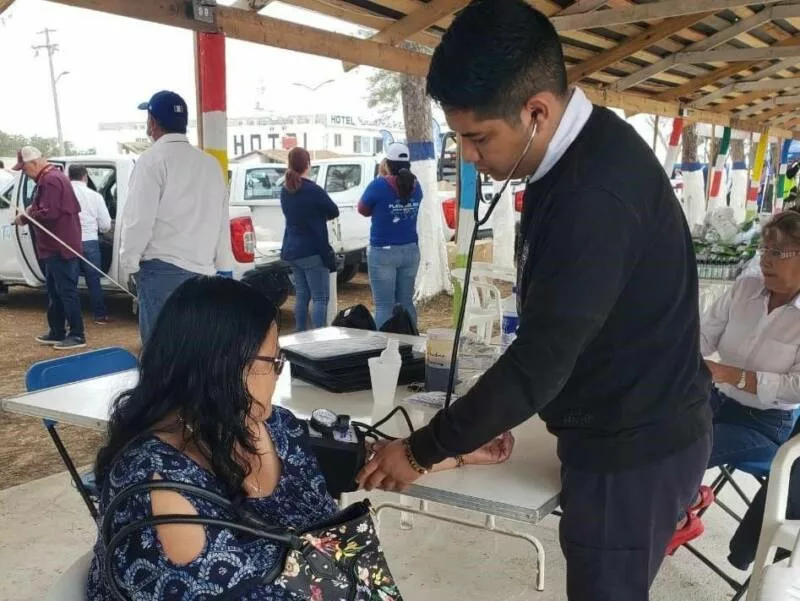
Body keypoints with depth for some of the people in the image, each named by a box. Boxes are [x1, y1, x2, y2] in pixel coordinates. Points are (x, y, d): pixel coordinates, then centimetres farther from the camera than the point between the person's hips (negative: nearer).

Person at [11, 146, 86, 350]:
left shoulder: (50, 180, -17)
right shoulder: (52, 177, 17)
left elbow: (49, 213, -24)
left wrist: (25, 218, -9)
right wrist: (33, 208, 9)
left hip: (60, 247, -11)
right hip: (57, 246, 11)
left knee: (66, 291, -6)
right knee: (55, 292, 16)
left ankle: (77, 335, -1)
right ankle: (57, 332, 24)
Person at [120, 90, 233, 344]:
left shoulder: (153, 159, -6)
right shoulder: (211, 164, 13)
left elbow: (139, 218, -10)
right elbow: (222, 221, 15)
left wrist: (129, 262, 1)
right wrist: (224, 268, 20)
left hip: (163, 270, -6)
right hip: (202, 271, 6)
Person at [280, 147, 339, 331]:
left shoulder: (285, 190, 6)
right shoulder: (313, 190, -17)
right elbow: (334, 212, -5)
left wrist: (318, 215, 3)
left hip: (292, 250, 8)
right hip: (312, 251, -8)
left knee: (301, 295, 15)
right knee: (320, 297, -3)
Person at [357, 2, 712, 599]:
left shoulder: (596, 193, -30)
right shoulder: (581, 151, 2)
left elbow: (542, 359, -27)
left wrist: (422, 451, -16)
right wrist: (493, 416, 9)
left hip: (637, 448, -9)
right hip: (627, 430, 9)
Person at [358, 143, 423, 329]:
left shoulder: (379, 185, -12)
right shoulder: (415, 185, 3)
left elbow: (363, 210, 2)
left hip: (383, 253, -5)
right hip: (410, 251, 5)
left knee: (384, 306, -1)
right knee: (406, 303, 13)